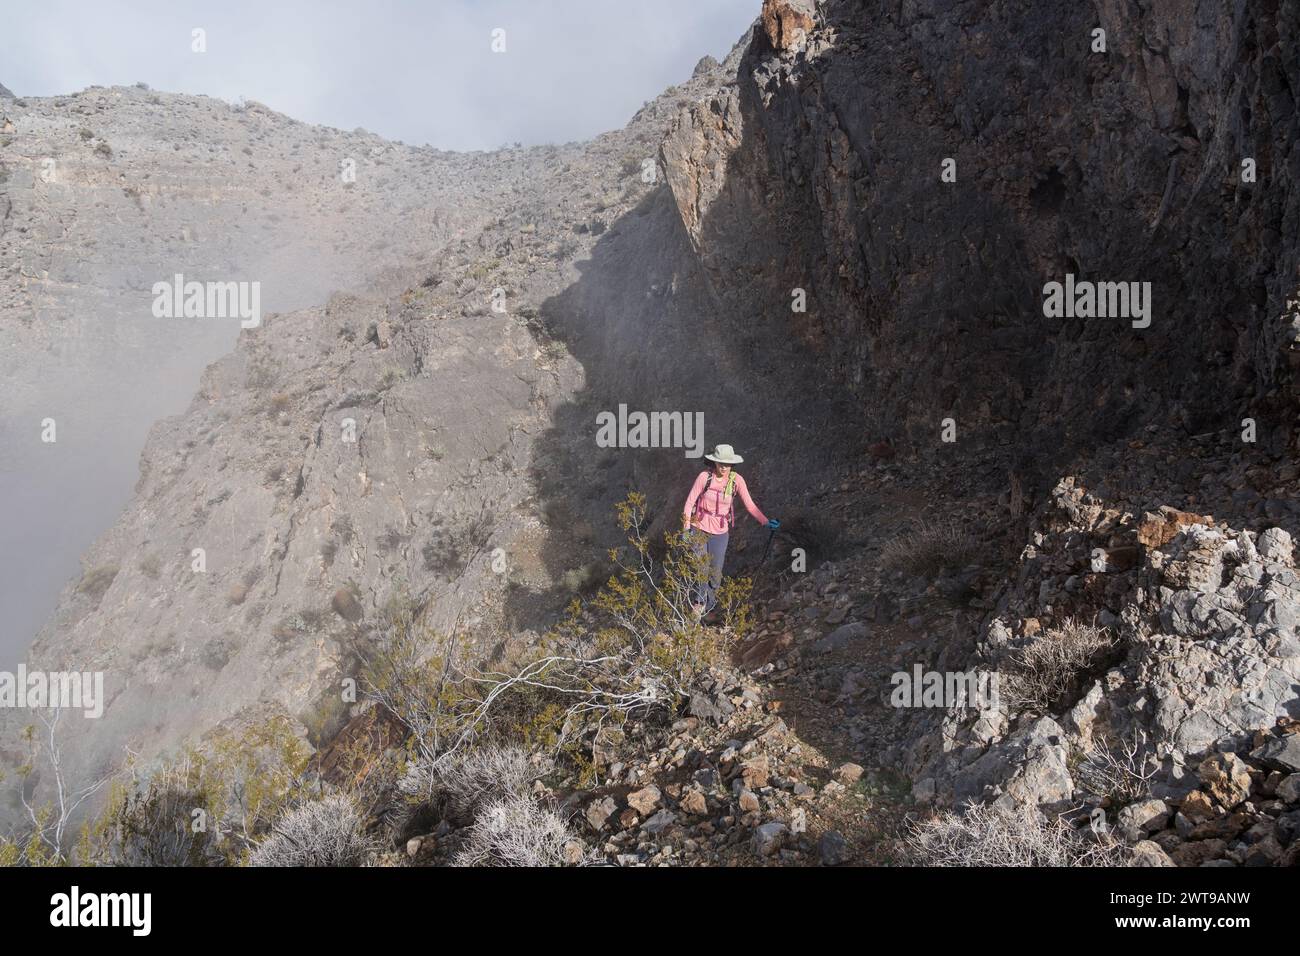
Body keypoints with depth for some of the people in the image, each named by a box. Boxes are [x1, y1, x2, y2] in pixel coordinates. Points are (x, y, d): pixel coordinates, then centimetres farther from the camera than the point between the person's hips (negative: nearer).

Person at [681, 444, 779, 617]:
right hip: (699, 528, -1)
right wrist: (685, 528, -9)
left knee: (716, 572, 5)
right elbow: (690, 502, -8)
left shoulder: (736, 480, -11)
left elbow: (750, 505, -11)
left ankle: (710, 601, 34)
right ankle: (700, 601, 28)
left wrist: (766, 522, -21)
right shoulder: (704, 477, -15)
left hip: (720, 532, 1)